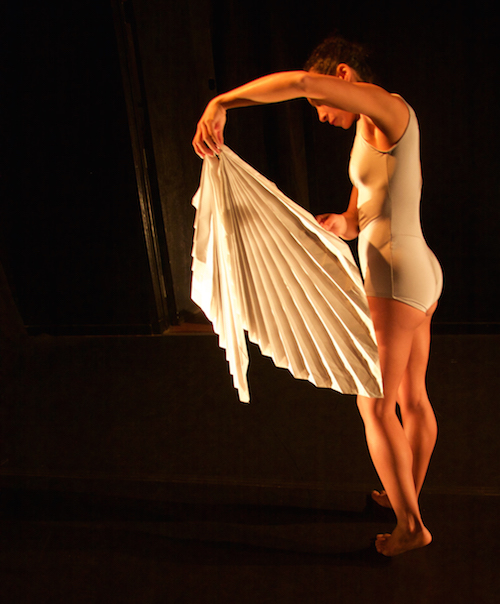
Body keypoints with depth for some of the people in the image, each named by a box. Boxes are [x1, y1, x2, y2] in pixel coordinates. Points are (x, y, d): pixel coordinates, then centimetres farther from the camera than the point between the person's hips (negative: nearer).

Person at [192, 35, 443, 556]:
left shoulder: (389, 108, -13)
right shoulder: (371, 142, 18)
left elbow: (302, 80, -31)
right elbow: (356, 223, 15)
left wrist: (220, 102, -25)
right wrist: (340, 223, -8)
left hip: (393, 284, -11)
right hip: (418, 277, 11)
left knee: (374, 407, 3)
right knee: (412, 398, 21)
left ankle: (410, 524, 19)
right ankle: (408, 498, 40)